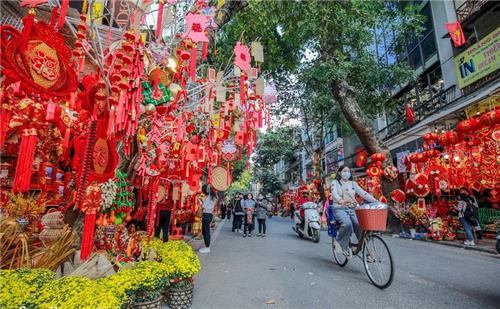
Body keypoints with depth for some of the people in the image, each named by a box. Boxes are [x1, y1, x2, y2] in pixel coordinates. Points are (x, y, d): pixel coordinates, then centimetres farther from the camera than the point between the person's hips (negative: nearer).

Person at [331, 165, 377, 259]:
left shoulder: (353, 183, 16)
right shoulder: (335, 182, 6)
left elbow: (363, 193, 5)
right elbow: (334, 193, -13)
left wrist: (375, 200, -11)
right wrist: (341, 201, -35)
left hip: (352, 209, 4)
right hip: (339, 209, -3)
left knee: (360, 226, -20)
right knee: (347, 224, -31)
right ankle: (339, 241, -6)